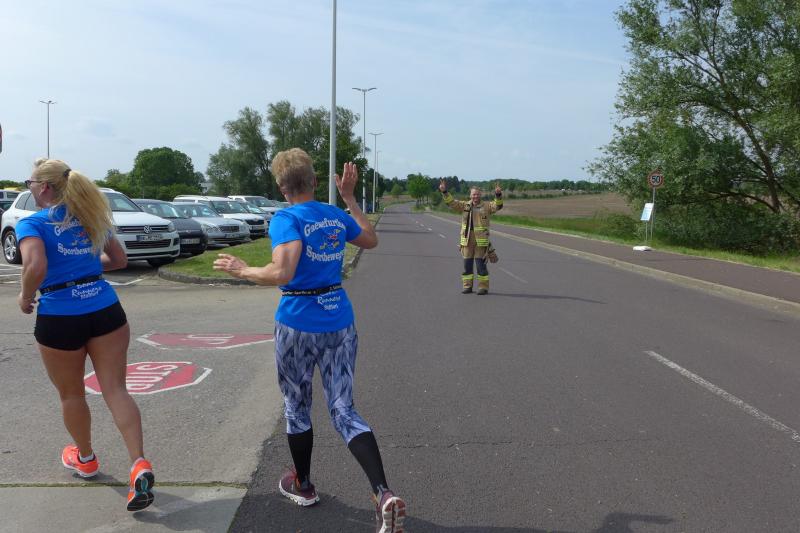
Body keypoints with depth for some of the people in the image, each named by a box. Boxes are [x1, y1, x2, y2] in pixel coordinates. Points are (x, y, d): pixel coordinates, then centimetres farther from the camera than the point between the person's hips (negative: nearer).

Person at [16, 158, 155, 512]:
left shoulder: (32, 224, -7)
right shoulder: (90, 218, 11)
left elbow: (35, 267, -24)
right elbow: (119, 259, 19)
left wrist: (25, 297, -7)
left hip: (59, 319, -4)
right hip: (106, 311, 4)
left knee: (71, 394, 19)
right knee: (115, 390, 2)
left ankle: (85, 458, 39)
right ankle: (140, 465, -12)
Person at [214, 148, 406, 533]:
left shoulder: (286, 219, -13)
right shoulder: (336, 216, 5)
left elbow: (282, 273, -26)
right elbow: (371, 240, 23)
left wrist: (242, 270, -10)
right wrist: (349, 198, 27)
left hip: (298, 325, -4)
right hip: (339, 322, 4)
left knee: (296, 407, 17)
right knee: (344, 411, 6)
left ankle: (302, 485, 35)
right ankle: (384, 494, -9)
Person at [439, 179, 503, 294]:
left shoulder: (486, 206, 4)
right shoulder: (464, 206, 10)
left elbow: (497, 205, -11)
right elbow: (451, 202, 4)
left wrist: (498, 195, -29)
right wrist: (444, 192, -10)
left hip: (481, 241, -3)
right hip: (467, 240, 3)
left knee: (481, 264, -1)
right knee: (467, 264, 7)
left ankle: (483, 287, 7)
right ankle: (467, 286, 16)